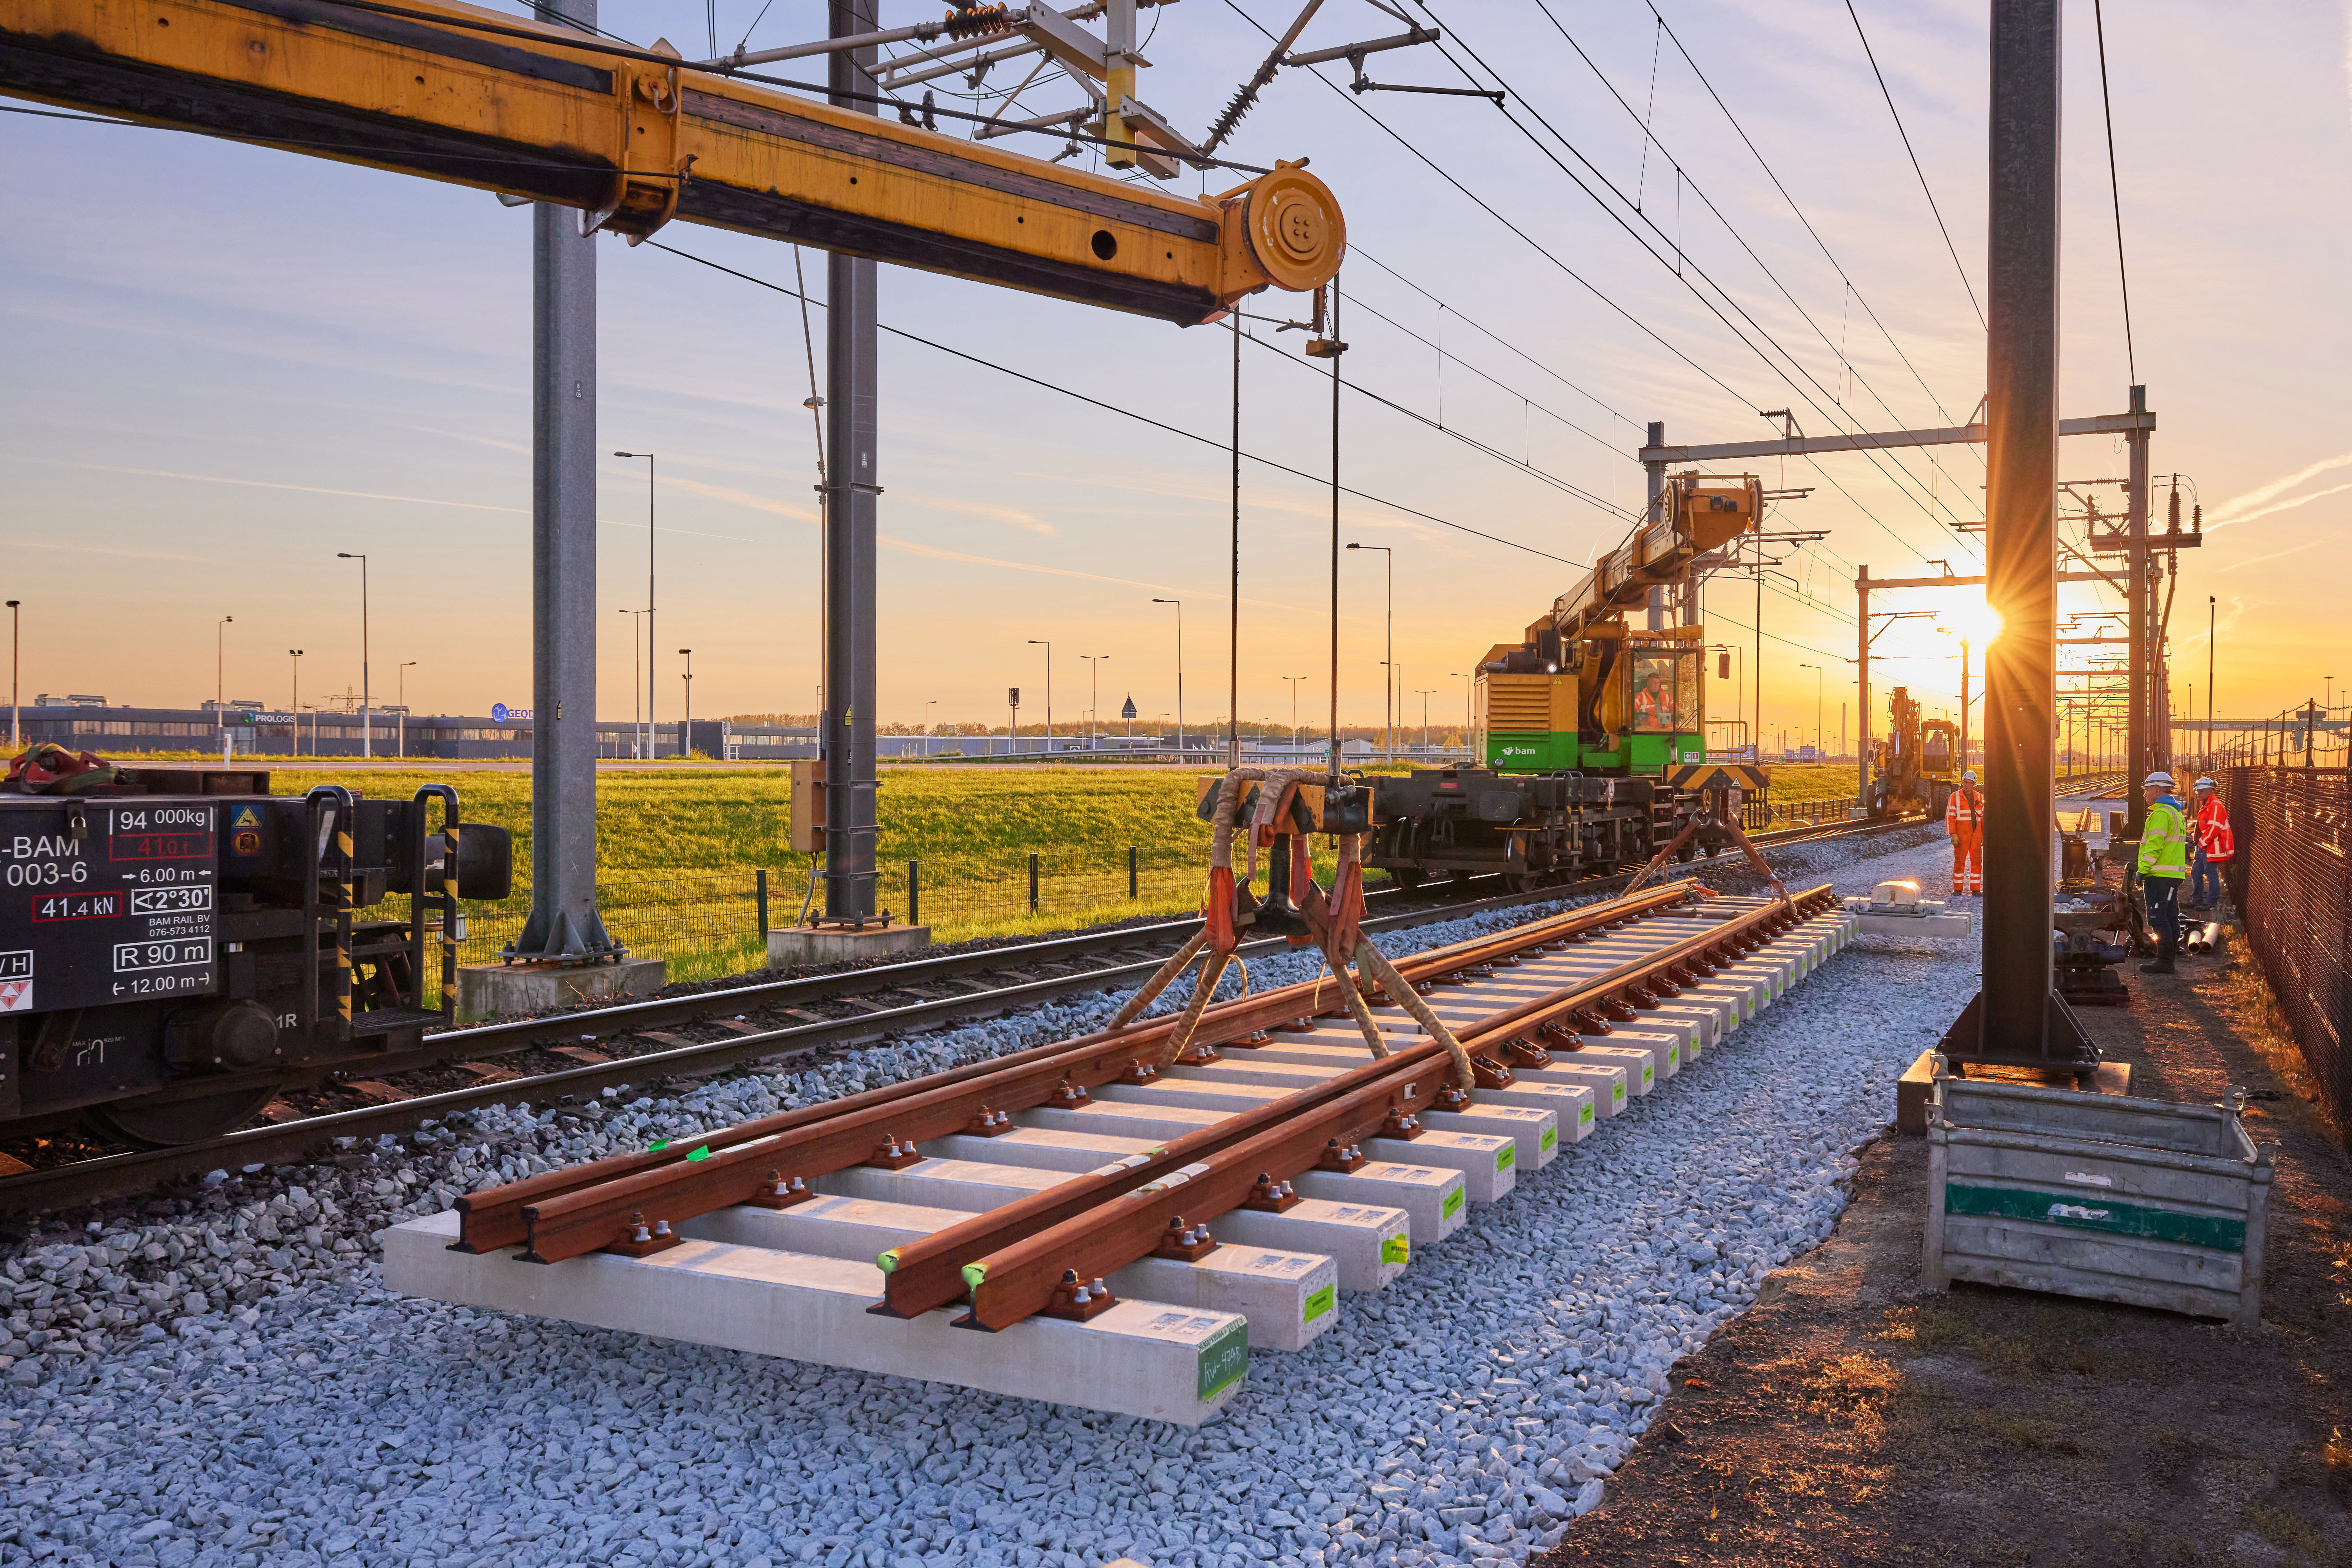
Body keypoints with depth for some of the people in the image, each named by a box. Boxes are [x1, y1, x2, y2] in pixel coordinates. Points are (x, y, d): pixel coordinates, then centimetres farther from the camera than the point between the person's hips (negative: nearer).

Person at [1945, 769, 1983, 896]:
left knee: (1977, 861, 2)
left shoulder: (1978, 797, 12)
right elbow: (1950, 816, -4)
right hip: (1961, 835, -4)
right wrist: (1953, 835, -12)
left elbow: (1983, 817, 16)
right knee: (1960, 861, -2)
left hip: (1976, 833, 4)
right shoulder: (1955, 797, 0)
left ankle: (1976, 890, 8)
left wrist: (1984, 835, 10)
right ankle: (1958, 889, 5)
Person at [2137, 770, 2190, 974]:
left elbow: (2155, 844, -20)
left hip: (2160, 874, -10)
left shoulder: (2162, 813, -13)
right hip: (2174, 874, 10)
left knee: (2158, 918, -9)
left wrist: (2143, 870, -16)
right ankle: (2169, 958, 15)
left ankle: (2164, 961, -9)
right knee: (2170, 917, 11)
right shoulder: (2176, 812, 20)